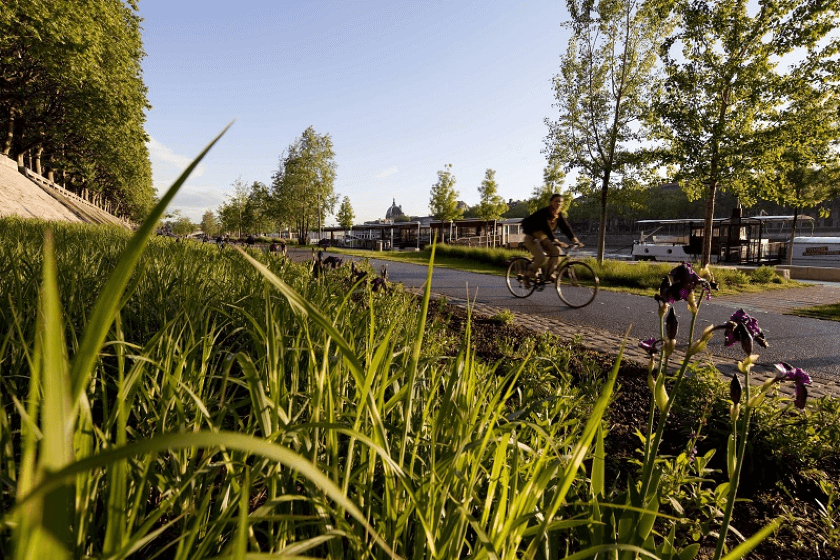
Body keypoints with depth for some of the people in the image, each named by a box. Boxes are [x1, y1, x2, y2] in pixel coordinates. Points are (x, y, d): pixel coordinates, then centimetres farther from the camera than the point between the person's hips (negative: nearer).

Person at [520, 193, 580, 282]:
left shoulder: (559, 215, -1)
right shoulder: (543, 213, -23)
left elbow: (566, 227, -10)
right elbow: (546, 228, -36)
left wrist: (574, 238, -26)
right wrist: (554, 240, -49)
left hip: (543, 238, 7)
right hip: (532, 238, -7)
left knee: (556, 251, -16)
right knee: (541, 258, -24)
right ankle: (529, 275, 1)